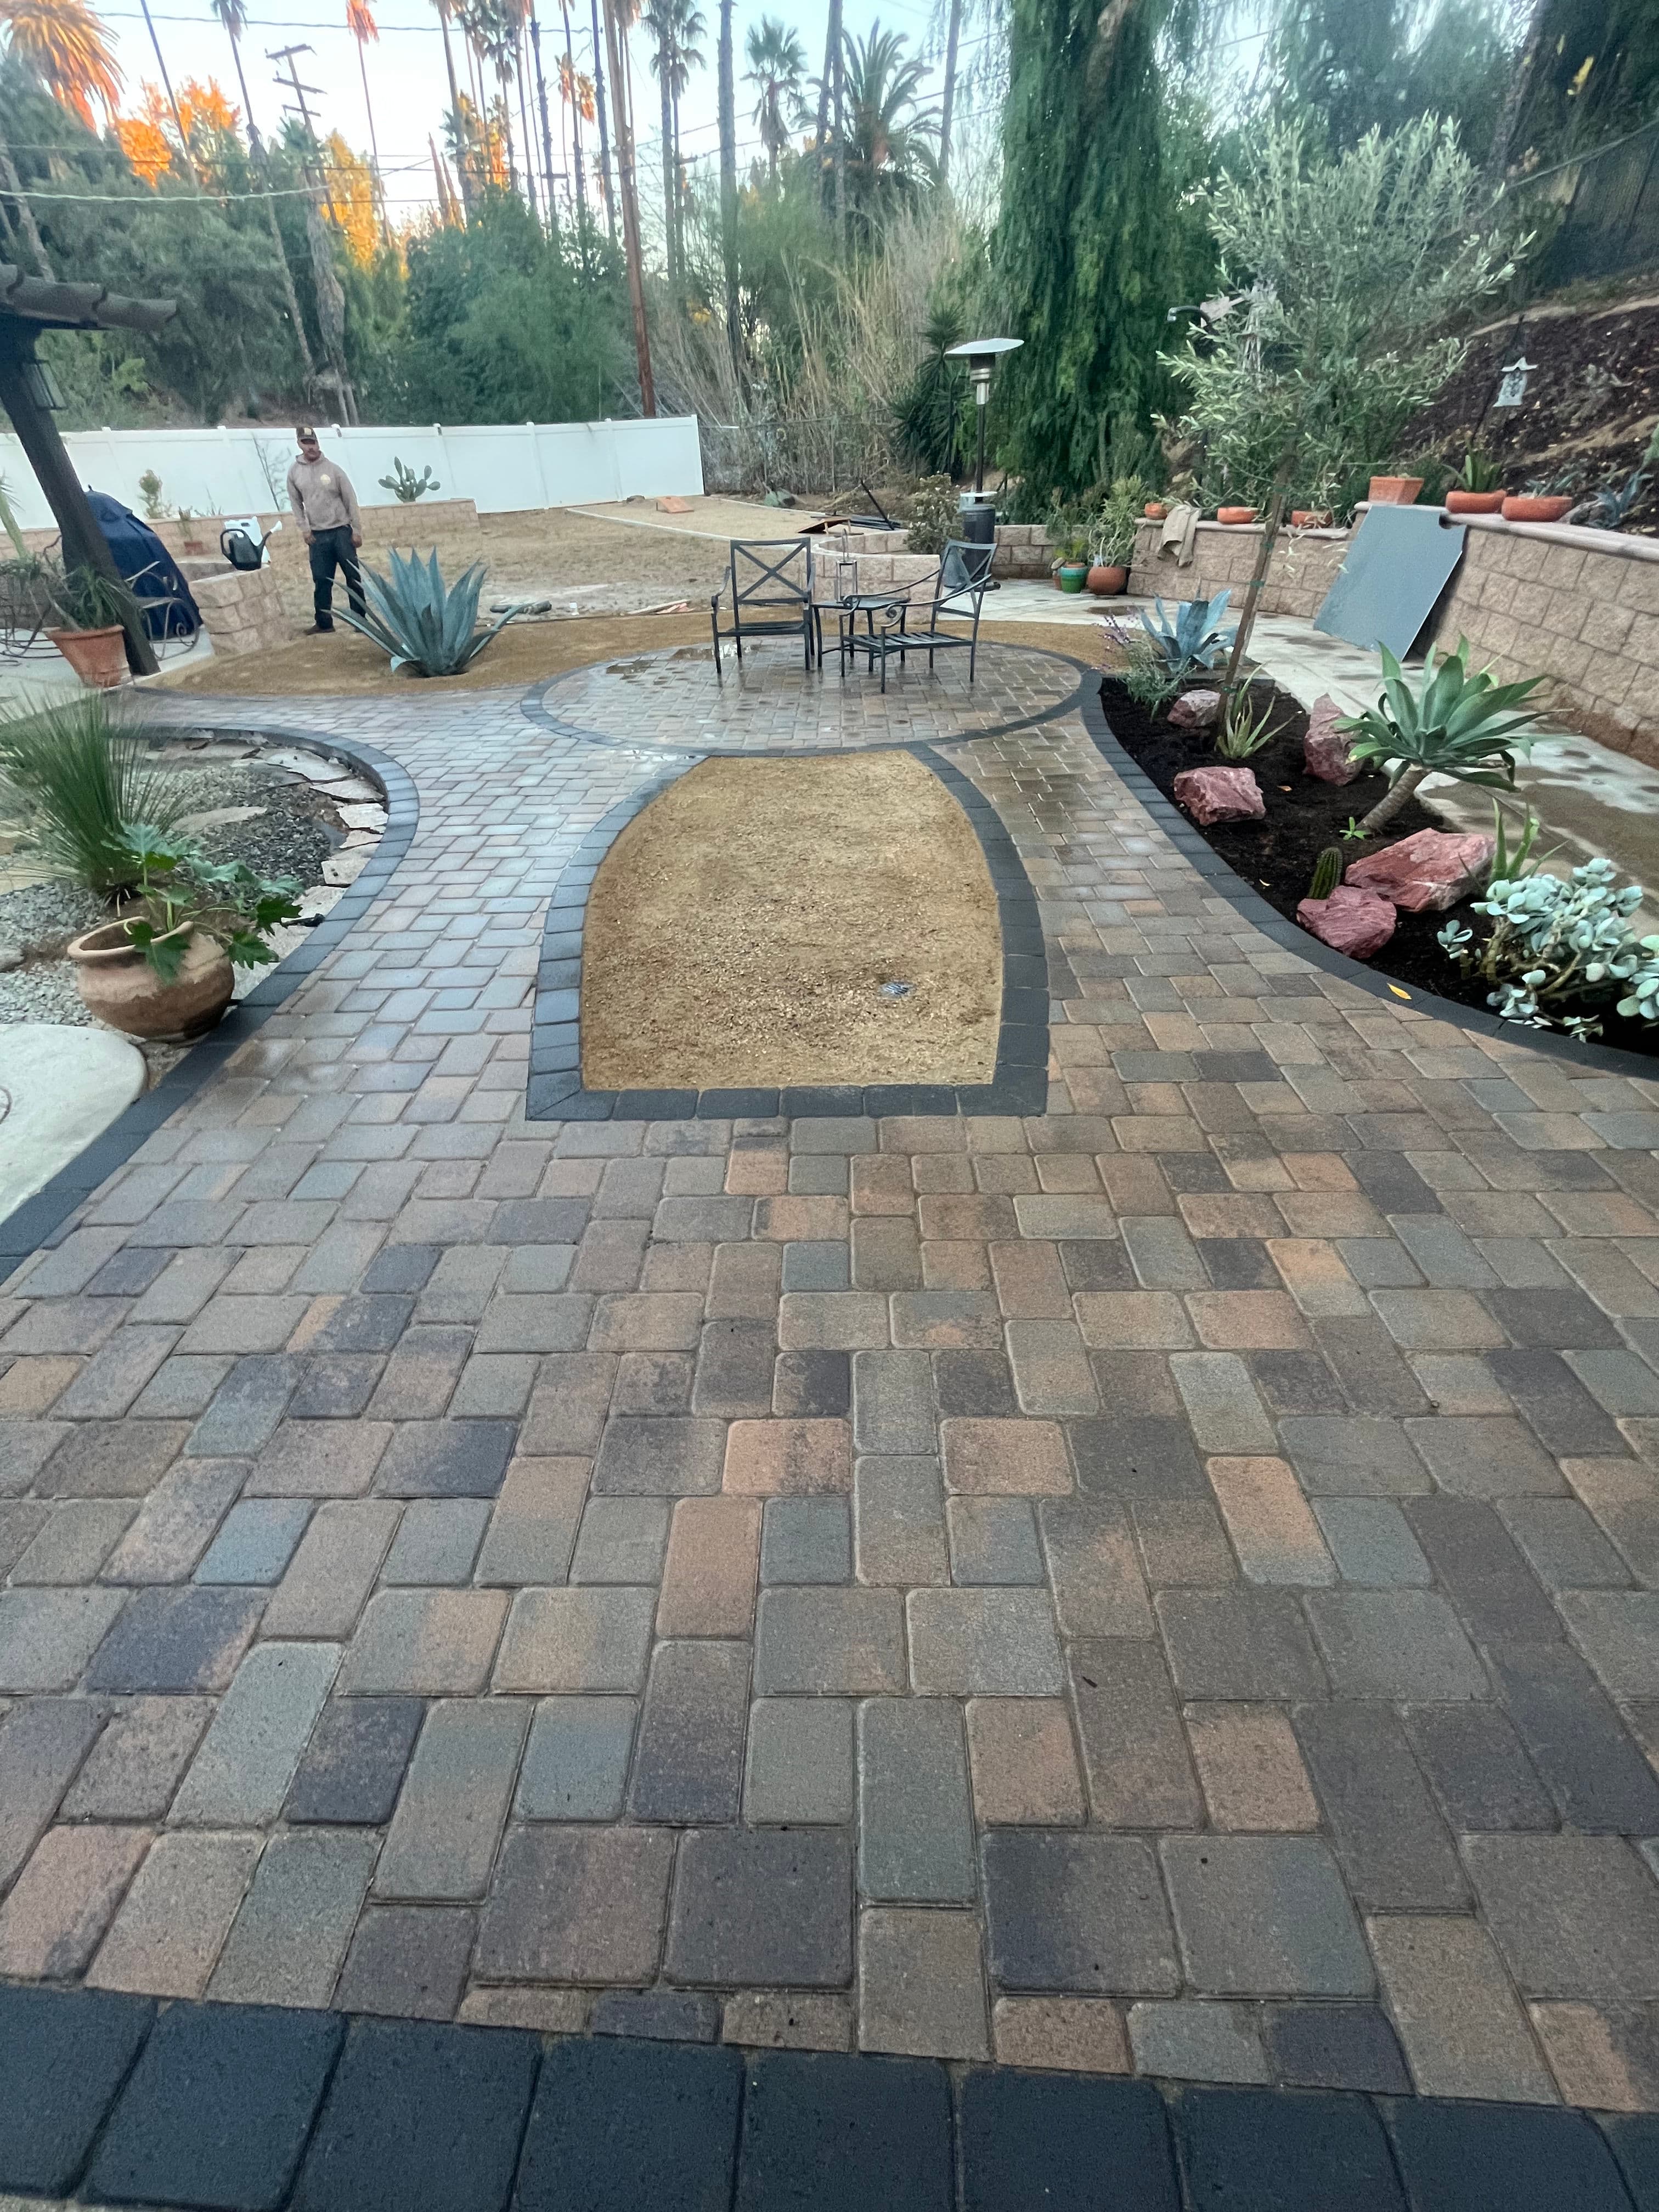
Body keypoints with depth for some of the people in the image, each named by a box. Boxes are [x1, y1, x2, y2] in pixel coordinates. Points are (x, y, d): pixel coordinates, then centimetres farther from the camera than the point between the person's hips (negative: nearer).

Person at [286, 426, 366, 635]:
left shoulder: (333, 469, -2)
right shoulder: (294, 472, 4)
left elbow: (350, 500, 0)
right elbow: (296, 503, 11)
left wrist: (357, 530, -5)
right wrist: (304, 529, 2)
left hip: (342, 532, -2)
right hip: (317, 536, 2)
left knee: (354, 577, -1)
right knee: (321, 581, 3)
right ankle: (324, 623, 10)